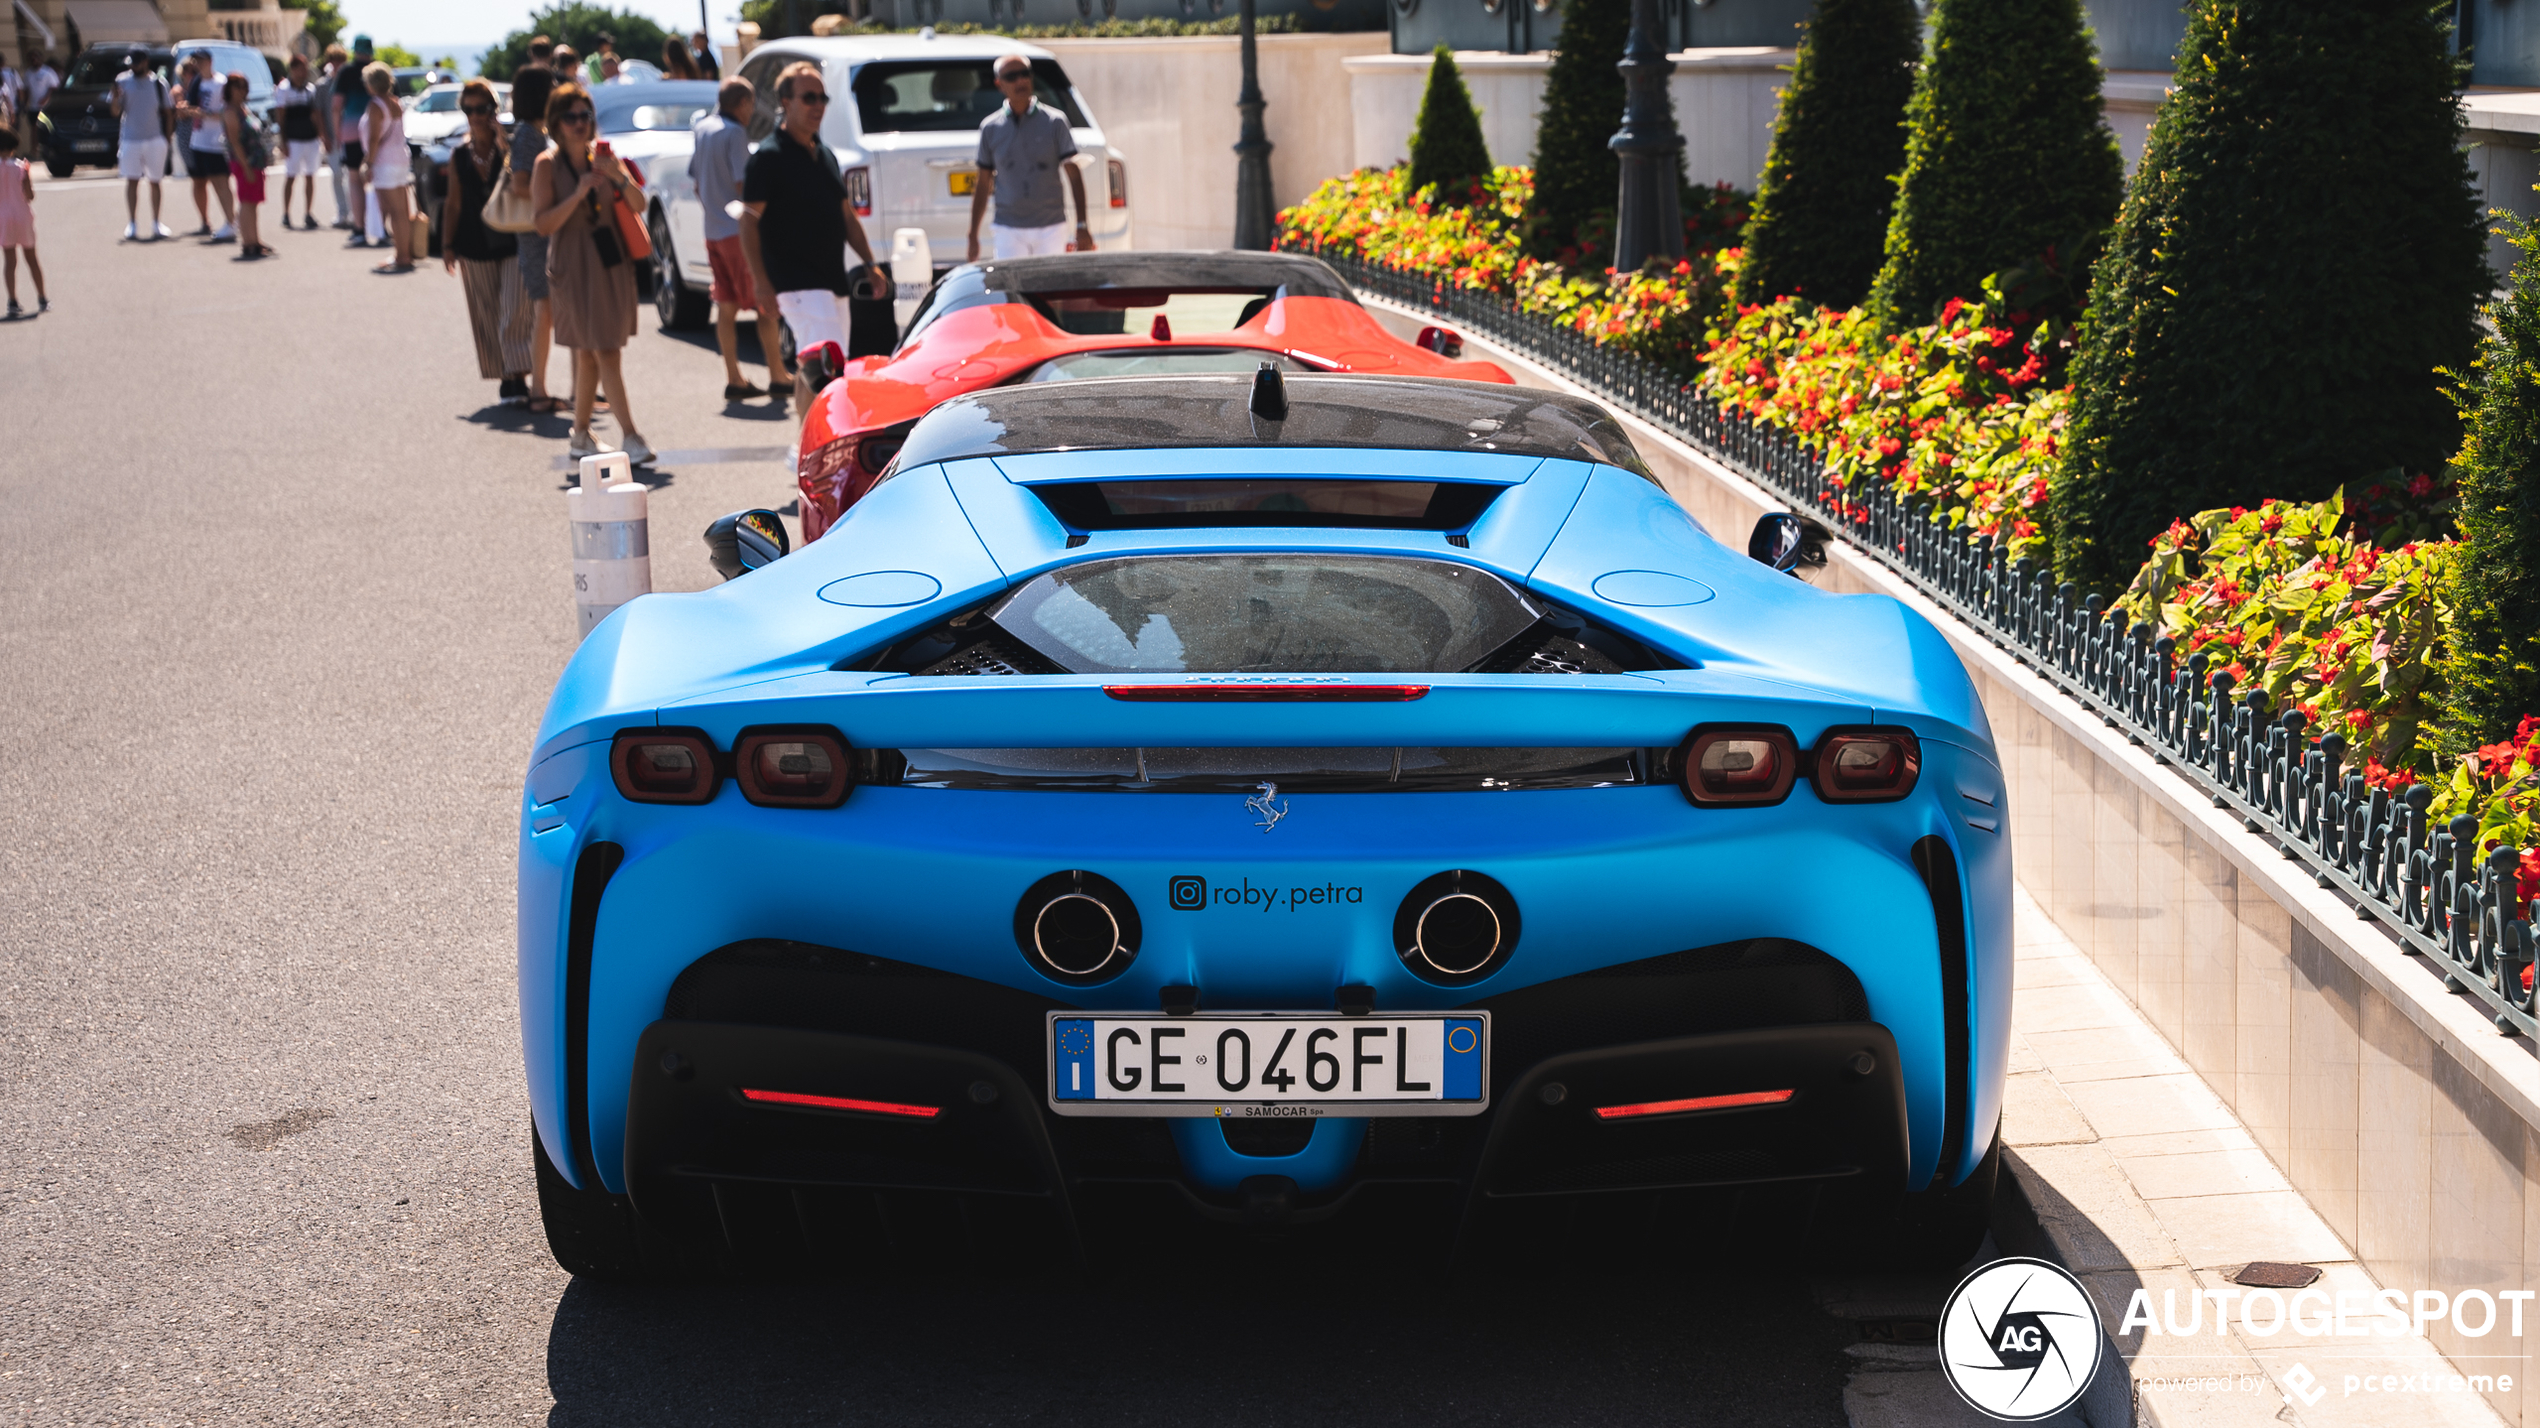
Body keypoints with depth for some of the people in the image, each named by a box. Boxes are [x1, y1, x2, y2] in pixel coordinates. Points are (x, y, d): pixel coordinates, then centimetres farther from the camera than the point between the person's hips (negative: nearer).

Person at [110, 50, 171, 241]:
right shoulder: (122, 81, 1)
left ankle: (156, 224, 15)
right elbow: (116, 112, -2)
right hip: (130, 139, 0)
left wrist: (167, 136, -2)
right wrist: (115, 99, -22)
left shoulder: (158, 83, 1)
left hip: (154, 139, 0)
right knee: (132, 181, 1)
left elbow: (167, 112, 6)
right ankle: (132, 225, 6)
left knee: (154, 182, 6)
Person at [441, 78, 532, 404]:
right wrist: (447, 245, 5)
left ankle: (517, 376, -9)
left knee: (514, 311, -11)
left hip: (513, 242, -4)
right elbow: (454, 204, 10)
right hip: (475, 248, 4)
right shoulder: (460, 158, 7)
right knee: (485, 317, 6)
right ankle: (506, 380, 16)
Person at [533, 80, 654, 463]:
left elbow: (639, 205, 1)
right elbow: (544, 223, -12)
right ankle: (631, 437, -13)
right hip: (574, 267, -5)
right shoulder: (548, 165, -4)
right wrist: (578, 194, -22)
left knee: (590, 355, 11)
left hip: (612, 262, 5)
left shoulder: (602, 156, 8)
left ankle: (581, 436, 21)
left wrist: (620, 177, -17)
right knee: (604, 352, -10)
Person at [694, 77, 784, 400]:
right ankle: (777, 377, 0)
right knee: (766, 306, -1)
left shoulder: (701, 129, 10)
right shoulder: (734, 133, -14)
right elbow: (742, 184, -18)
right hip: (738, 229, -8)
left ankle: (734, 380, 8)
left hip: (713, 232, 8)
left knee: (726, 307, 9)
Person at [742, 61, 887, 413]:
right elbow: (749, 221, -11)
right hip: (798, 284, -8)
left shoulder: (825, 155, 16)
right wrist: (760, 281, -19)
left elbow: (846, 215, 23)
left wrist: (870, 264, 15)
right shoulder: (769, 156, -8)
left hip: (832, 281, 8)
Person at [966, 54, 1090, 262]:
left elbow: (1074, 175, 1)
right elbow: (983, 185, 11)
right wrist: (973, 236, 8)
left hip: (1051, 228, 0)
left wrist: (1082, 226, -6)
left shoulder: (1054, 122, 2)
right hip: (1007, 230, 0)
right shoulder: (990, 127, 6)